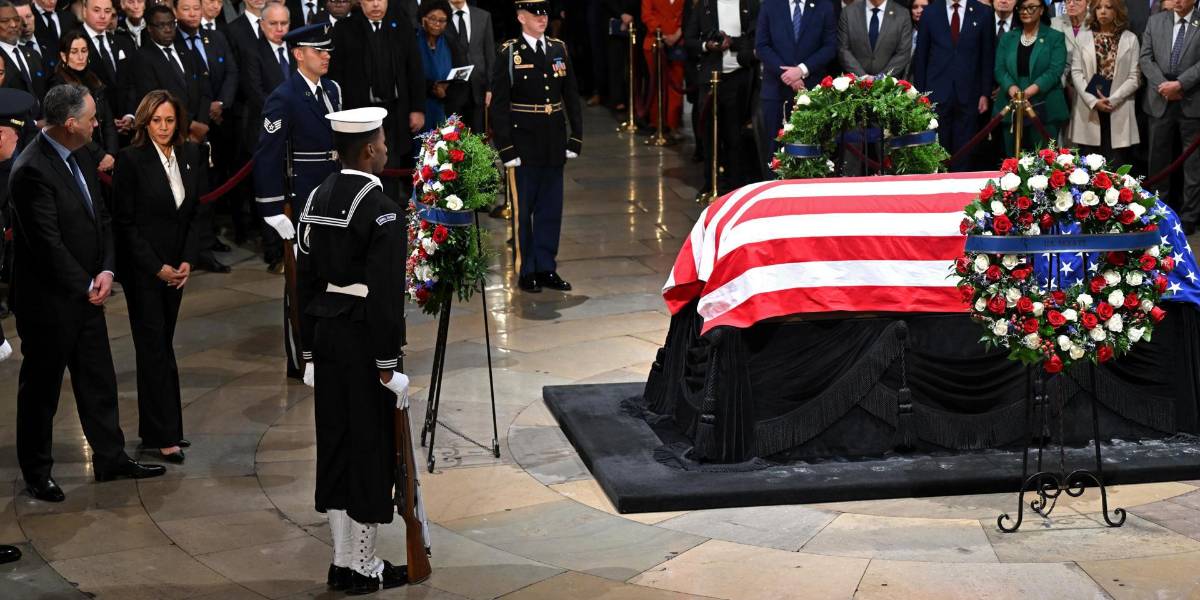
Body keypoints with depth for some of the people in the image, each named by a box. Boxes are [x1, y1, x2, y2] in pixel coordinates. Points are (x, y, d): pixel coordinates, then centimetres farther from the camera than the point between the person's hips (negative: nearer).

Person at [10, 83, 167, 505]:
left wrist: (106, 271, -4)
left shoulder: (79, 159, 5)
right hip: (49, 301, -8)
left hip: (86, 293, 8)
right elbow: (48, 244, -23)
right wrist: (86, 286, -13)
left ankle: (110, 458, 28)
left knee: (99, 380, 16)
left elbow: (101, 218, 10)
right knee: (41, 389, 7)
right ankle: (36, 473, 19)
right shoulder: (32, 171, -23)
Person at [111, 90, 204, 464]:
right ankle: (161, 436, -2)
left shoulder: (189, 156, 4)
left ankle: (161, 428, 17)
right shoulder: (131, 159, -11)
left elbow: (195, 212, 8)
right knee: (153, 346, -4)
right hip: (141, 267, -5)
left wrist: (187, 261, -3)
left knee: (162, 344, 10)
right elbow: (124, 222, -10)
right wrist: (157, 267, -12)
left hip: (175, 267, 5)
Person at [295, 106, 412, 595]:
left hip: (325, 334, 8)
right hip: (364, 339, -8)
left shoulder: (316, 200, 7)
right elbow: (384, 294, -19)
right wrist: (387, 365, -14)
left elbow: (305, 280, 10)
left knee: (335, 444, 13)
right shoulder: (381, 210, -16)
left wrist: (309, 350, 16)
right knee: (371, 449, 2)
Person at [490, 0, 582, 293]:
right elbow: (499, 104, -7)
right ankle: (526, 271, 14)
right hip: (524, 144, -4)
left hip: (554, 143, 4)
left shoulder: (559, 49, 7)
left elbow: (572, 96, 11)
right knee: (523, 209, 4)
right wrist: (506, 147, -12)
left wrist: (576, 137, 4)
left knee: (551, 208, 9)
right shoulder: (508, 53, -6)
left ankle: (546, 268, 19)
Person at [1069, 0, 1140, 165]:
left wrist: (1112, 100, -13)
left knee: (1116, 167, -3)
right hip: (1089, 110, 1)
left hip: (1118, 111, -1)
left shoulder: (1130, 39, 5)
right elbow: (1076, 72, 2)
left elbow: (1135, 77, 0)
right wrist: (1093, 101, -11)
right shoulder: (1083, 36, 8)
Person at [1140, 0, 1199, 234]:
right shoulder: (1155, 21, 8)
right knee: (1158, 158, 11)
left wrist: (1180, 84, -17)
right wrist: (1162, 84, -9)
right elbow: (1146, 58, 4)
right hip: (1160, 101, 3)